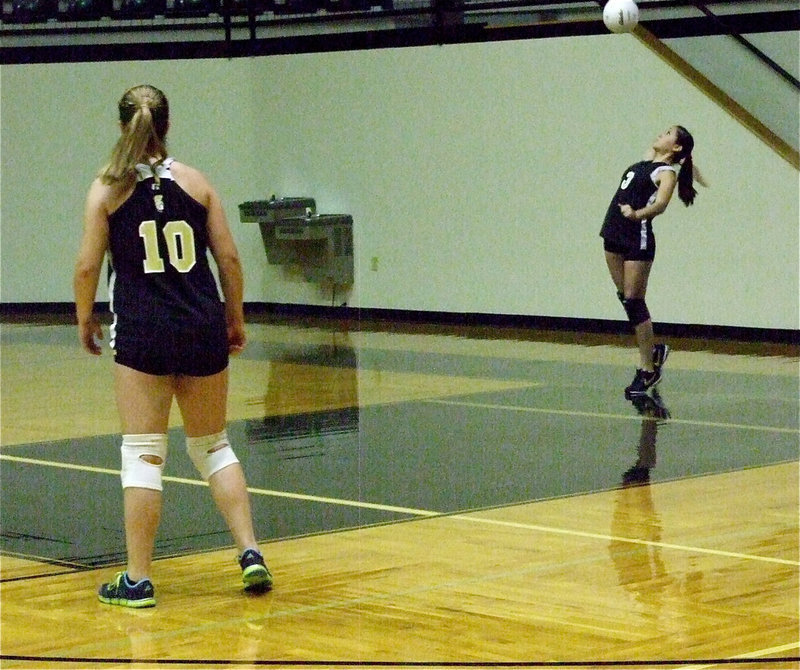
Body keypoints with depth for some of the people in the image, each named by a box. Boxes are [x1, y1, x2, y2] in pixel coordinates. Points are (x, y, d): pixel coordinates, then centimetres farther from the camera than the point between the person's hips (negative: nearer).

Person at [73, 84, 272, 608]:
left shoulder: (108, 189, -1)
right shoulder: (195, 181, 4)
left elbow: (87, 266, -4)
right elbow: (229, 257, 4)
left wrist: (85, 319, 11)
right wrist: (235, 319, 16)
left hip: (141, 333, -2)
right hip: (203, 329, 2)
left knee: (143, 454, 2)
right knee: (213, 446, 17)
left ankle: (138, 580, 2)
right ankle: (250, 554, 8)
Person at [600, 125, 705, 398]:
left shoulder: (667, 173, -9)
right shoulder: (647, 160, 14)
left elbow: (660, 204, -29)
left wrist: (636, 214, -44)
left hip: (638, 238, -8)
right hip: (614, 234, 8)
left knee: (634, 302, -7)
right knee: (625, 298, 12)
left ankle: (646, 370, -2)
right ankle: (654, 349, 28)